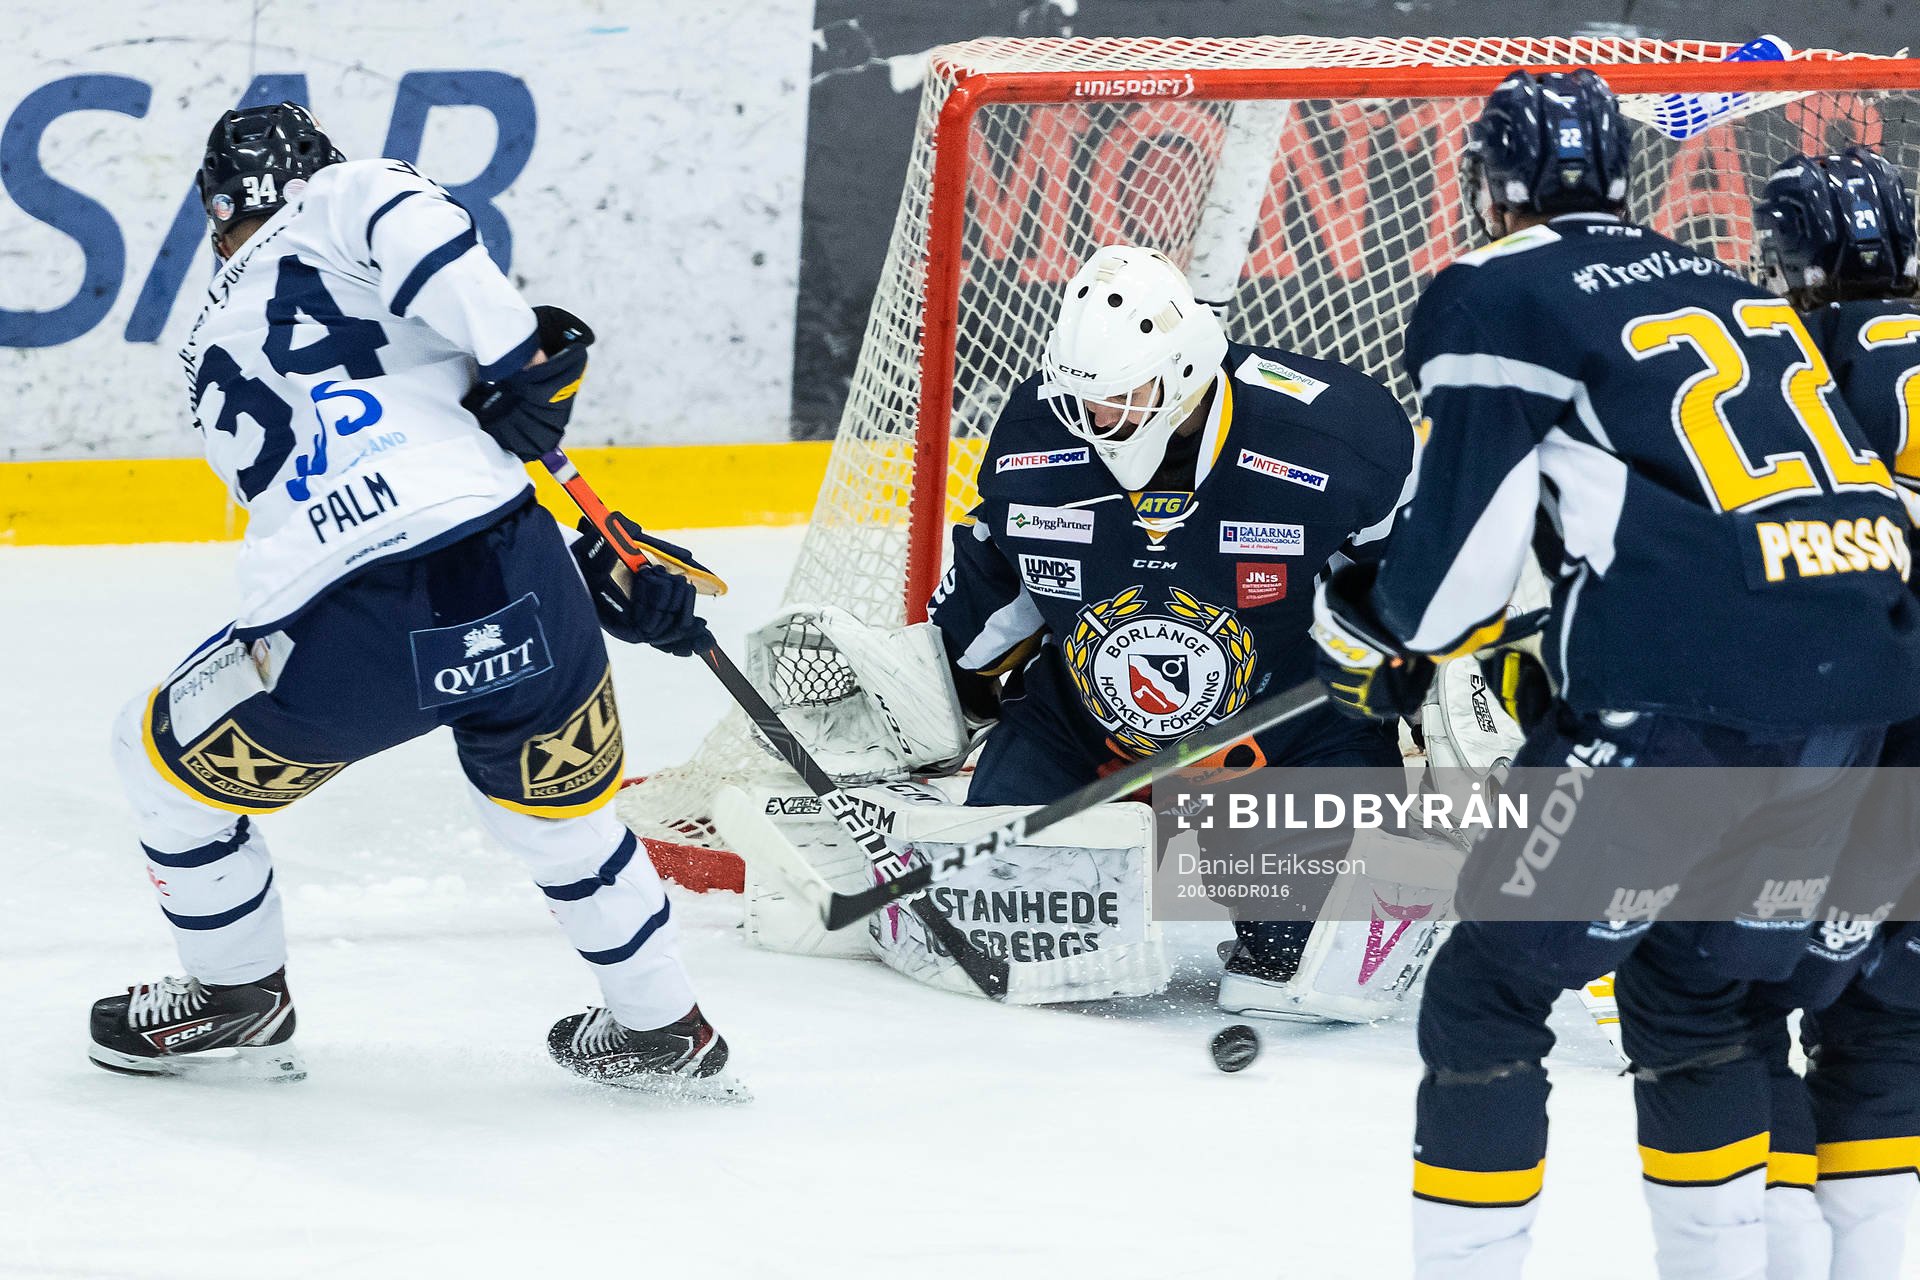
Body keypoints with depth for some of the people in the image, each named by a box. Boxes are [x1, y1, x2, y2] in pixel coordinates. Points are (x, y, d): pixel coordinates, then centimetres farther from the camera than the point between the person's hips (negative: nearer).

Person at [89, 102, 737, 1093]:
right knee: (559, 807, 28)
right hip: (515, 584, -1)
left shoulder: (210, 360, 28)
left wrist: (600, 578, 18)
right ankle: (660, 1029, 38)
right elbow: (412, 223, -12)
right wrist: (523, 356, -5)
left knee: (167, 761, 29)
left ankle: (237, 998, 43)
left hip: (343, 655, 1)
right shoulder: (347, 205, 16)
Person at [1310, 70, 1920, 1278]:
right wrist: (1548, 682, 32)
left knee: (1490, 989, 4)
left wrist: (1367, 628, 18)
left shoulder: (1497, 300, 2)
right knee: (1700, 990, 24)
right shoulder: (1724, 284, 23)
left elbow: (1458, 557, -2)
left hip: (1692, 705, -7)